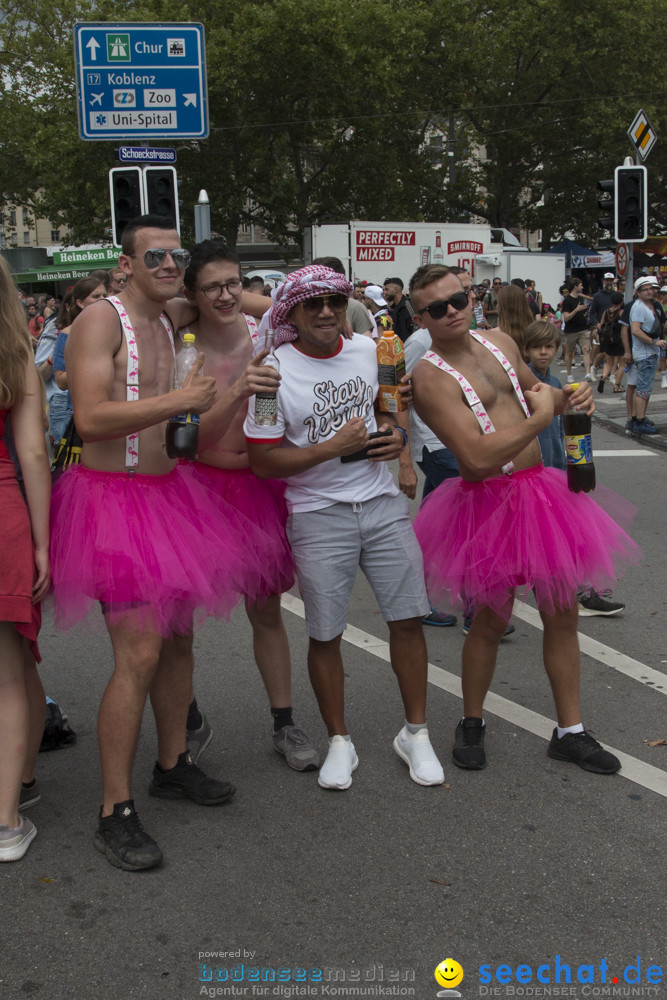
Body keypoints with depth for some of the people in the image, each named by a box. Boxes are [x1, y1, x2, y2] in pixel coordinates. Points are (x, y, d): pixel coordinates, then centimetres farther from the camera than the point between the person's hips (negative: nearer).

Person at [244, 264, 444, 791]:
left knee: (408, 619, 4)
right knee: (325, 634, 4)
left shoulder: (369, 350, 5)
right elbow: (263, 461, -11)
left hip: (383, 503, 4)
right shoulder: (274, 372, -9)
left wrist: (395, 433, 2)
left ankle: (416, 732, 22)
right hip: (318, 515, -3)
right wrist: (334, 446, -17)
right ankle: (339, 742, 23)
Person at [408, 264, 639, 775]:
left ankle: (570, 731, 26)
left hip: (541, 492, 7)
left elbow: (532, 387, 26)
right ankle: (472, 723, 30)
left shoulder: (500, 342, 7)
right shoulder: (430, 375, -16)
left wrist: (568, 396, 4)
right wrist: (540, 417, -16)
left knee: (563, 613, 11)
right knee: (491, 620, 5)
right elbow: (477, 455, -25)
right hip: (489, 502, -7)